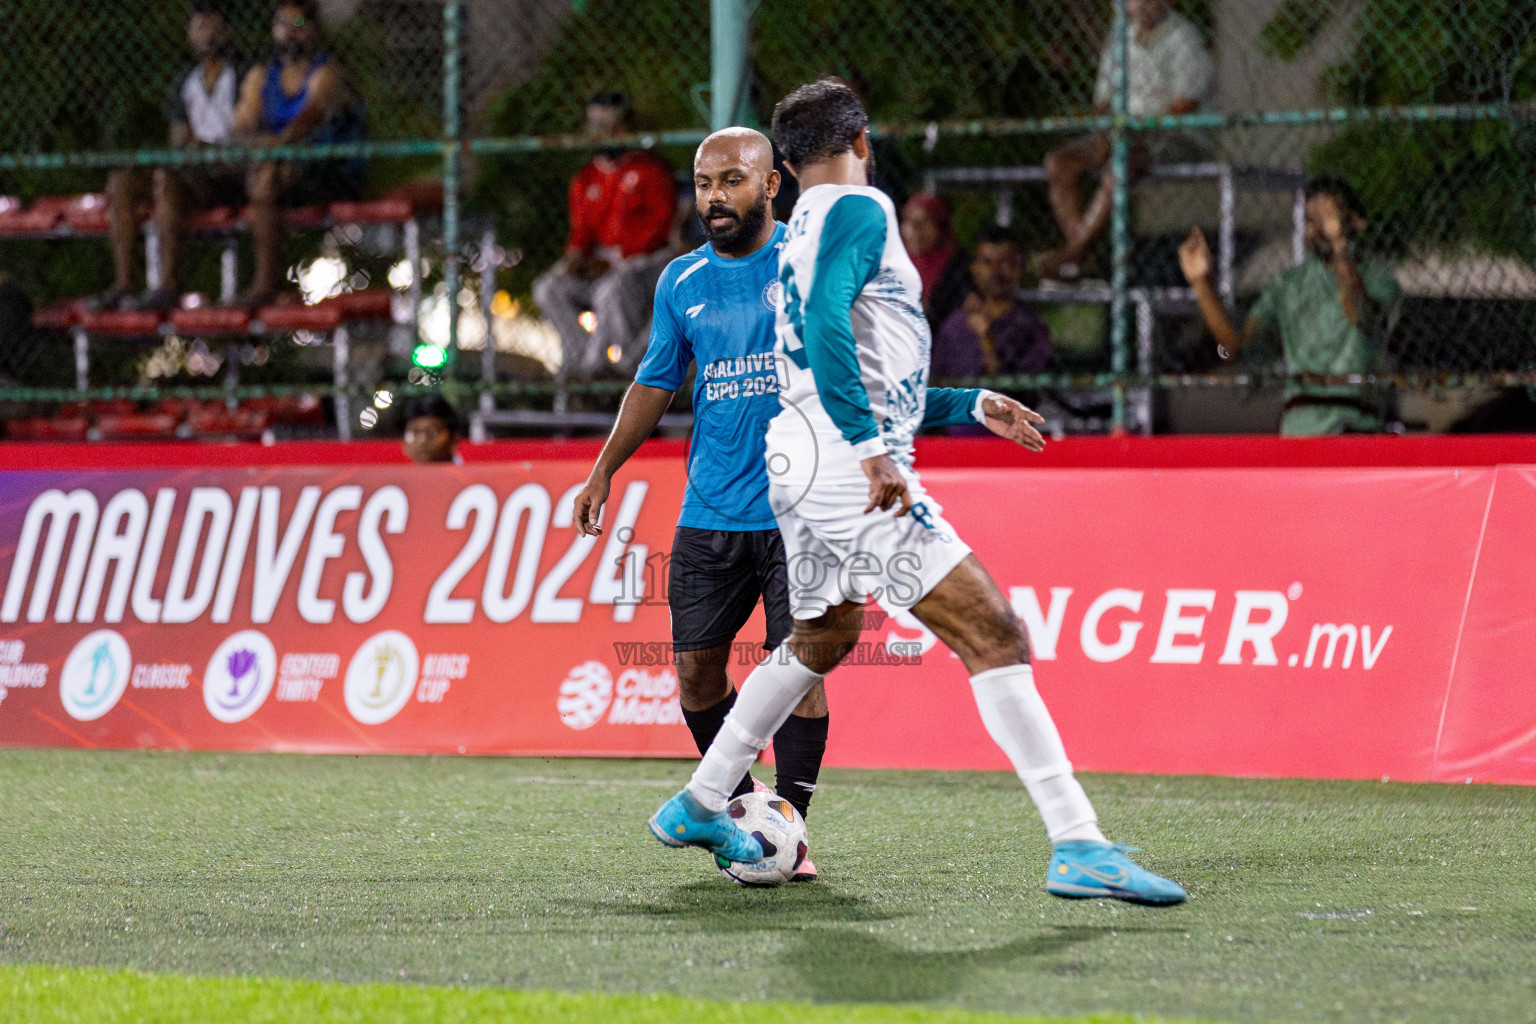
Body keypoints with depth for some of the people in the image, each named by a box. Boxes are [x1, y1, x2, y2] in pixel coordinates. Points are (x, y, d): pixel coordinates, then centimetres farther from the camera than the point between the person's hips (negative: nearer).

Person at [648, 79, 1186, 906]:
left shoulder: (801, 231, 21)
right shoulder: (858, 211, -7)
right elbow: (826, 326, -25)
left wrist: (973, 406, 30)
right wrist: (873, 448, -30)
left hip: (802, 460, 10)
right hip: (846, 464, -10)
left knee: (822, 638, 31)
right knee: (992, 635, -14)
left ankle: (698, 807, 40)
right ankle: (1078, 846, -23)